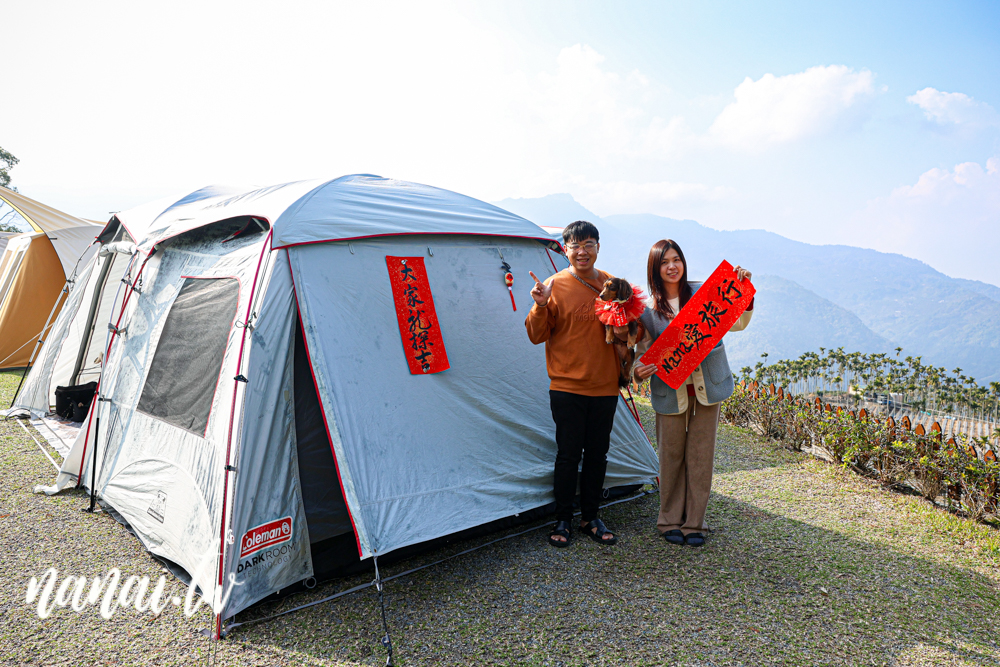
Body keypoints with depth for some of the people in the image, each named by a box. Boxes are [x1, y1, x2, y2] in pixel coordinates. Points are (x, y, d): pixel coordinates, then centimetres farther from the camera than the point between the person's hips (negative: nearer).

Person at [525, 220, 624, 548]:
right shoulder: (555, 286, -4)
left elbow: (626, 329, 16)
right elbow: (536, 336, -6)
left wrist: (623, 328, -7)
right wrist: (540, 305, -23)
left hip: (605, 386, 4)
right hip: (567, 386, -3)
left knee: (597, 453, 11)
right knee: (568, 454, 2)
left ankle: (590, 518, 26)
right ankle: (562, 520, 18)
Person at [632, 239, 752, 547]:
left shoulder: (703, 293, 1)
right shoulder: (647, 308, -2)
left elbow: (737, 323, 2)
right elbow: (643, 351, 3)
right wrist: (639, 371, -18)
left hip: (706, 386, 1)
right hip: (670, 391, -1)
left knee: (701, 454, 6)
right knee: (671, 455, 7)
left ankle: (694, 522, 21)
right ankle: (670, 521, 24)